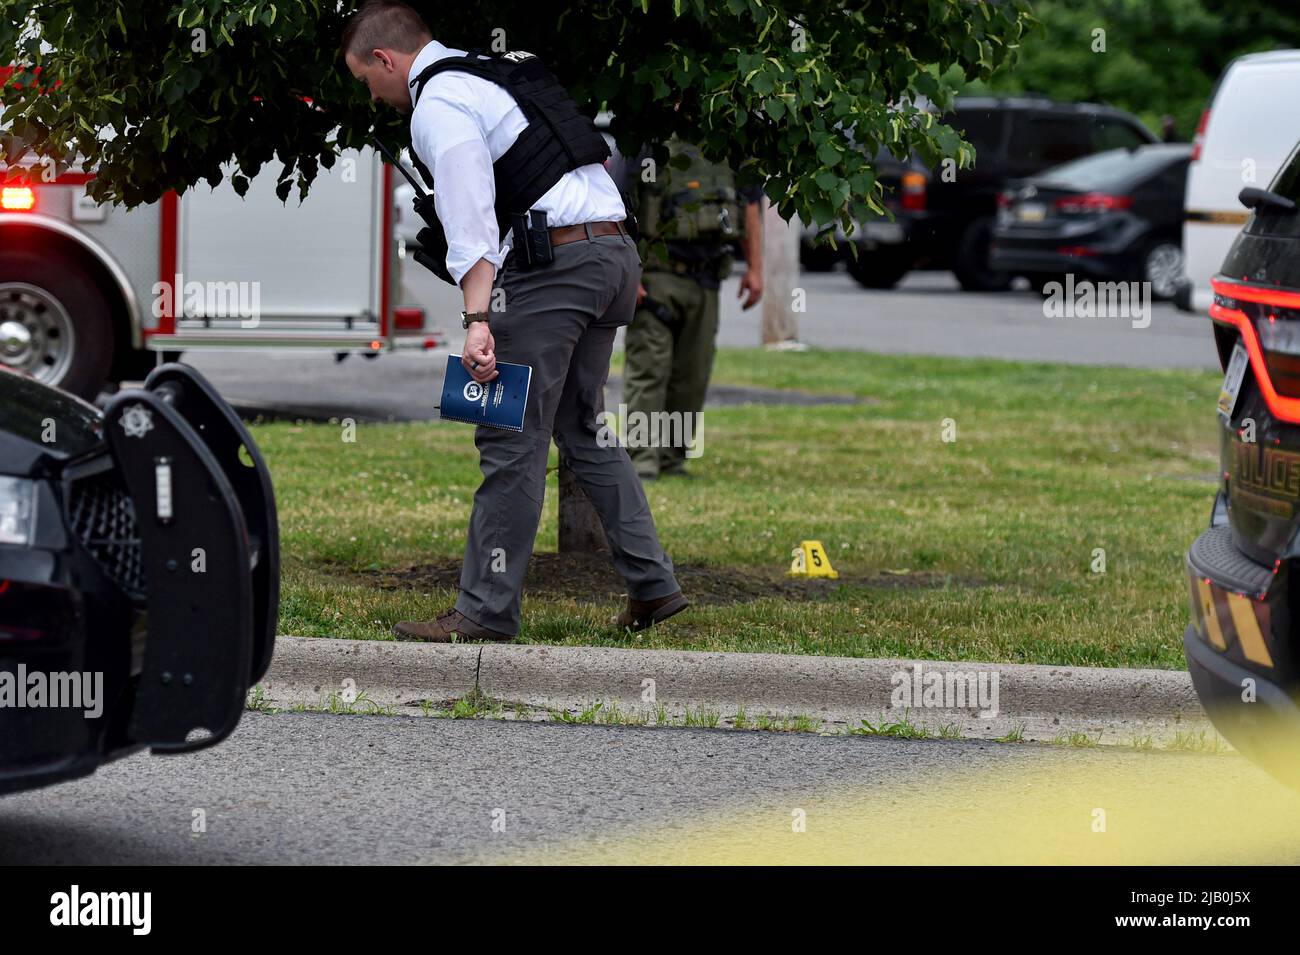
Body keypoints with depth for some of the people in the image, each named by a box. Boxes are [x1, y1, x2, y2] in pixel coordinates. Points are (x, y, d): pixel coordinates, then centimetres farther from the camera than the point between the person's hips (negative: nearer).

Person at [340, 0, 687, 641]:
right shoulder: (507, 71, 22)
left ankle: (486, 611, -4)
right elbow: (595, 159, 24)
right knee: (584, 431, 18)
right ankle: (652, 583, 15)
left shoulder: (438, 107, -6)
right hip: (616, 249, 9)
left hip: (555, 263, -9)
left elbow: (471, 222, -19)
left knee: (511, 441, -6)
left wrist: (476, 319, -25)